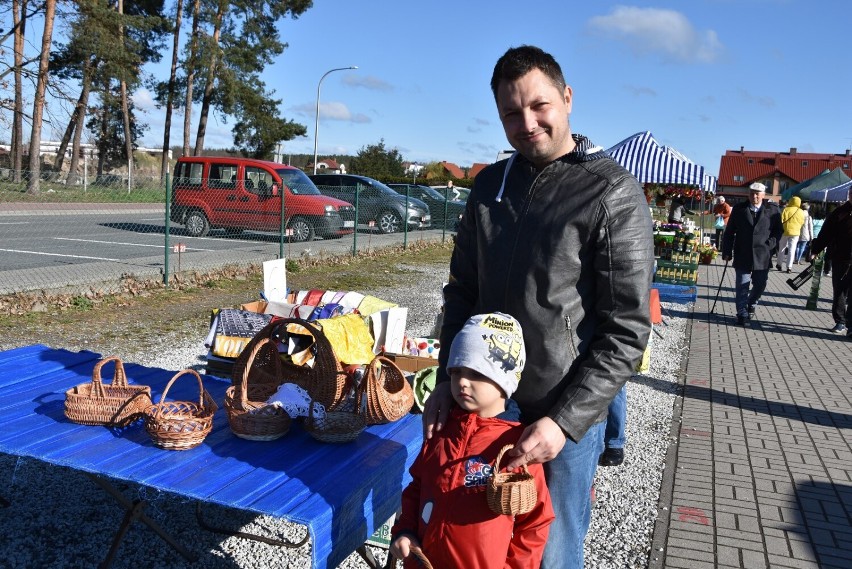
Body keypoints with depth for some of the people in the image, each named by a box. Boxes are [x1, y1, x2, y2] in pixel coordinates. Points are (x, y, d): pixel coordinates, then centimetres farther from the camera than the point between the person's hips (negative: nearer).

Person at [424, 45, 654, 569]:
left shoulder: (613, 194, -13)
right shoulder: (490, 185, 3)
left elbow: (627, 331, -15)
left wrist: (564, 422, -20)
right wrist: (448, 381, 0)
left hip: (569, 414, -5)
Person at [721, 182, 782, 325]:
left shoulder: (772, 210, 2)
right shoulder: (739, 209, 4)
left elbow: (778, 231, 8)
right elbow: (729, 232, 5)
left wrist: (769, 245, -7)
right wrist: (727, 252, 1)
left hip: (762, 256, 1)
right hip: (742, 256, -1)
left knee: (760, 285, 9)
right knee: (742, 286, 1)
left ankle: (751, 304, 35)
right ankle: (742, 314, 9)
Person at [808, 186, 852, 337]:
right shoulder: (839, 213, 3)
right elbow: (825, 233, 3)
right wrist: (815, 251, -2)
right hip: (840, 259, 1)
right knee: (839, 292, 9)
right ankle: (840, 322, 19)